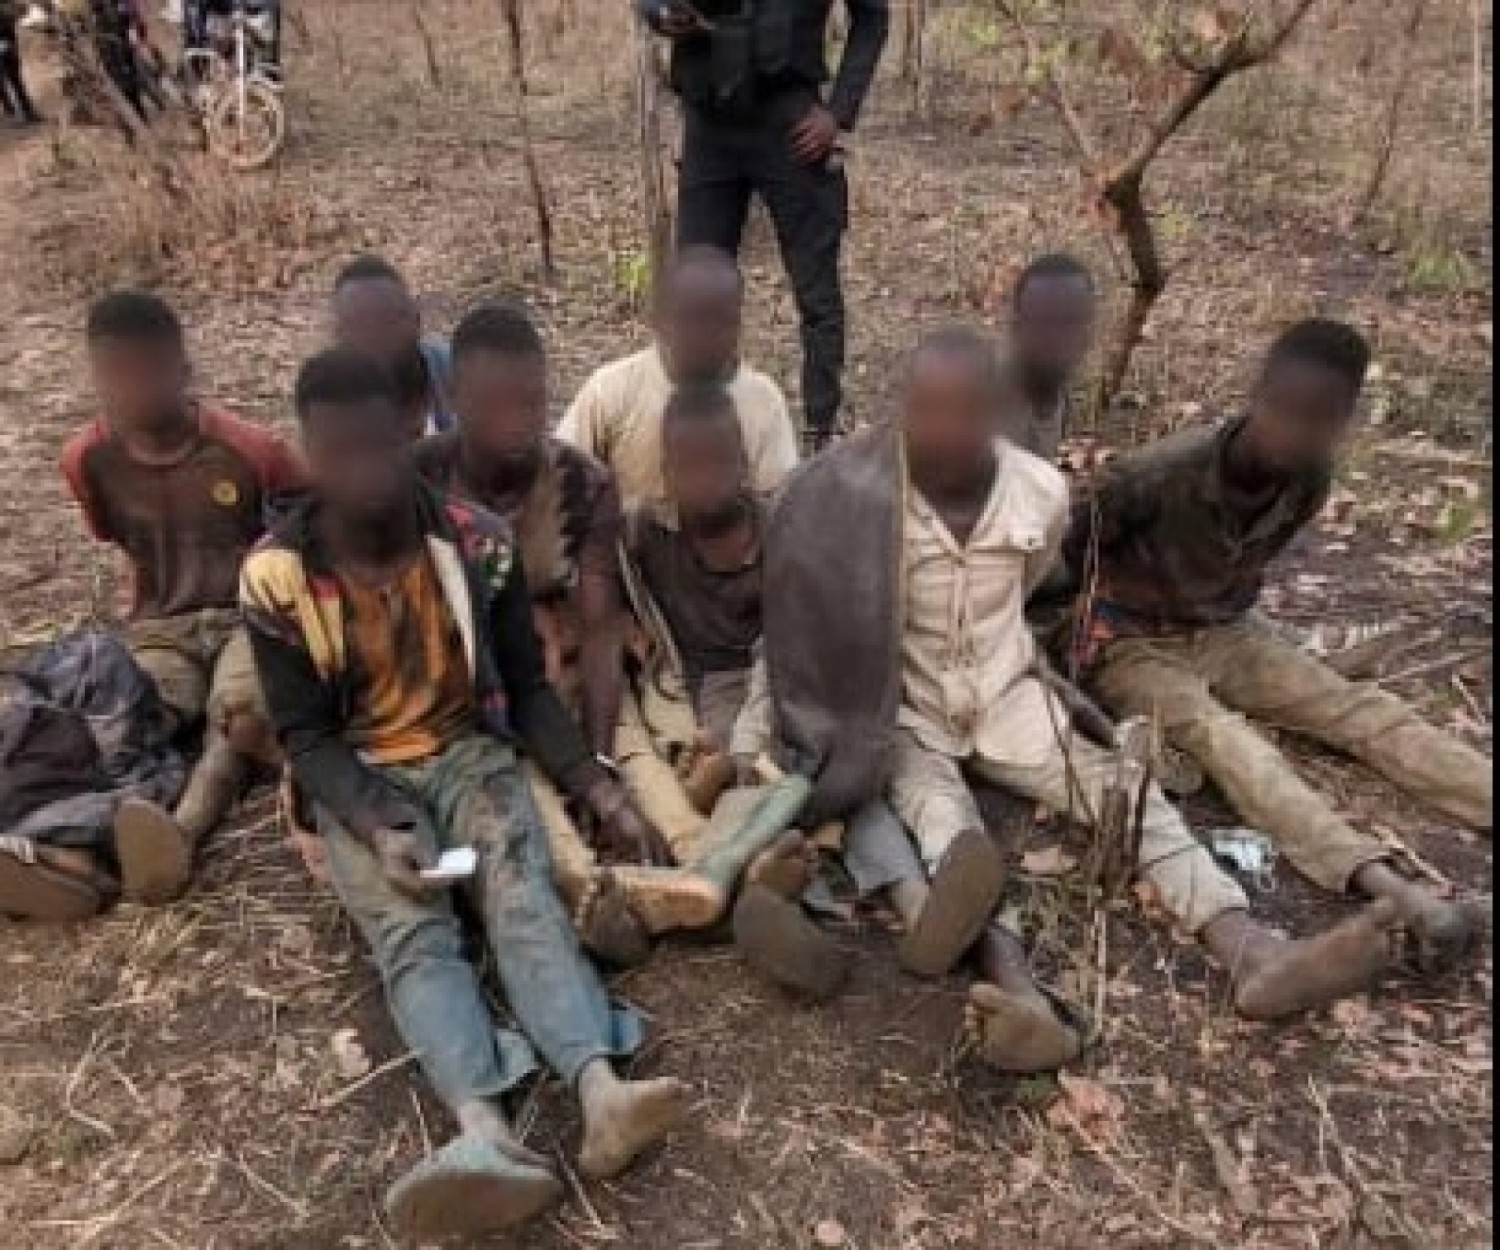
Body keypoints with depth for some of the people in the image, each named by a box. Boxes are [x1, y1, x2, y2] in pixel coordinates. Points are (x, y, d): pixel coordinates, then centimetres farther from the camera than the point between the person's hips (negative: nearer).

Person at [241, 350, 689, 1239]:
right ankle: (486, 1133, -47)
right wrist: (381, 828, -21)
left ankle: (601, 1093, -44)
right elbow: (305, 735, -6)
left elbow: (528, 687, 1)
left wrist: (593, 781, -12)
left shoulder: (479, 544, -7)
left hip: (470, 751, 1)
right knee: (411, 934, -26)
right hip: (357, 779, -1)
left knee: (525, 896, -26)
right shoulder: (278, 579, -10)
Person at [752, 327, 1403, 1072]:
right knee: (938, 814, -31)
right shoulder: (856, 495, -16)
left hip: (1005, 697, 4)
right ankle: (1017, 994, -55)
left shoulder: (1042, 491, -6)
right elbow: (814, 618, -8)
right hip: (901, 709, -4)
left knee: (1123, 788, -15)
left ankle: (1252, 953, -27)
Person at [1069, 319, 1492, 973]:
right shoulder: (1157, 475, -26)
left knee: (1361, 708, -11)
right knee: (1218, 735, -31)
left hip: (1225, 630, 6)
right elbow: (1070, 556, -12)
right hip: (1134, 642, -6)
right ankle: (1382, 884, -49)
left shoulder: (1310, 481, -11)